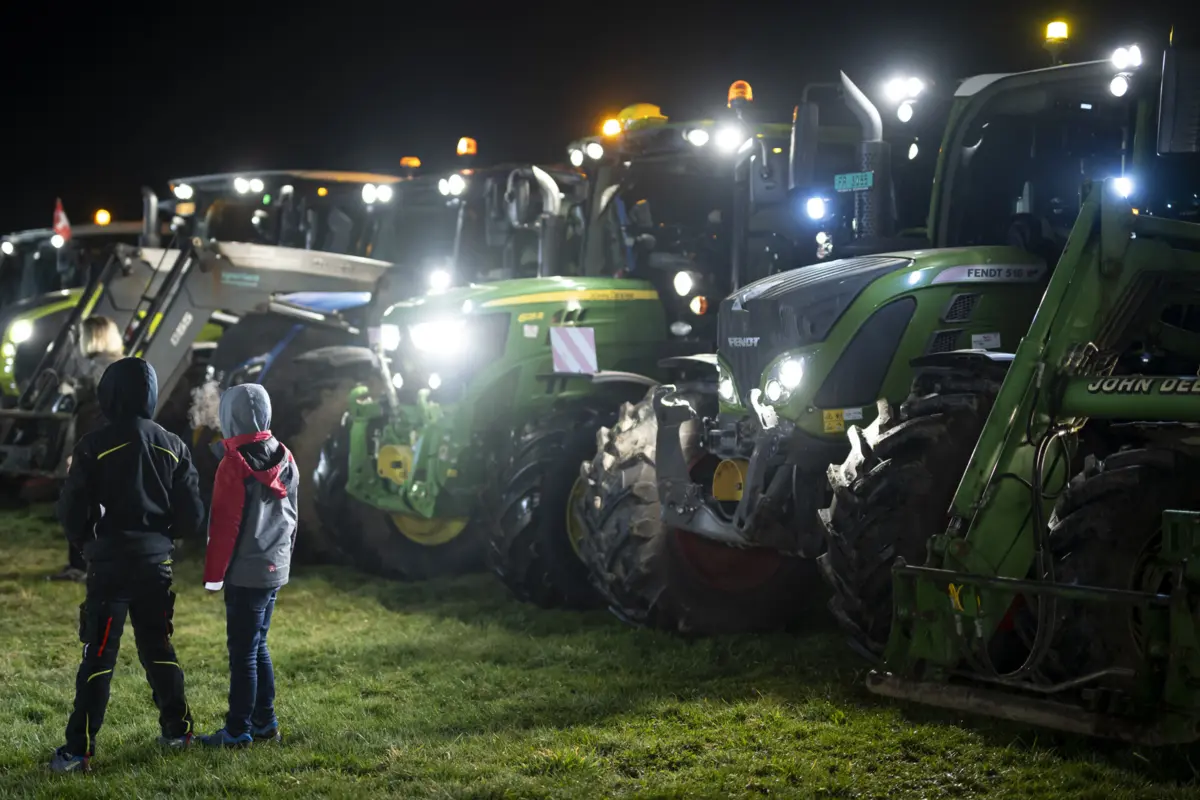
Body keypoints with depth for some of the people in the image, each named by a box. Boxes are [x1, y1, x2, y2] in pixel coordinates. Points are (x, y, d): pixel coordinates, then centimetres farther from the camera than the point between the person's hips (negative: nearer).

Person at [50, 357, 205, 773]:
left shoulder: (95, 446, -11)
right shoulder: (172, 447, 2)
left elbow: (71, 511, -7)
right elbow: (192, 516, 3)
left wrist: (85, 540, 14)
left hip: (110, 563, -4)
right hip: (156, 561, 4)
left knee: (98, 656, -2)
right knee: (158, 648, 18)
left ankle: (79, 749, -2)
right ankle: (177, 729, 25)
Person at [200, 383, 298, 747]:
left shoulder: (235, 464, -15)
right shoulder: (285, 459, 6)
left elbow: (224, 525, -14)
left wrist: (213, 575, -7)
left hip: (244, 571, -7)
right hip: (275, 567, 7)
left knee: (243, 652, -1)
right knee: (258, 647, 17)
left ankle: (238, 730, 4)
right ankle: (264, 723, 21)